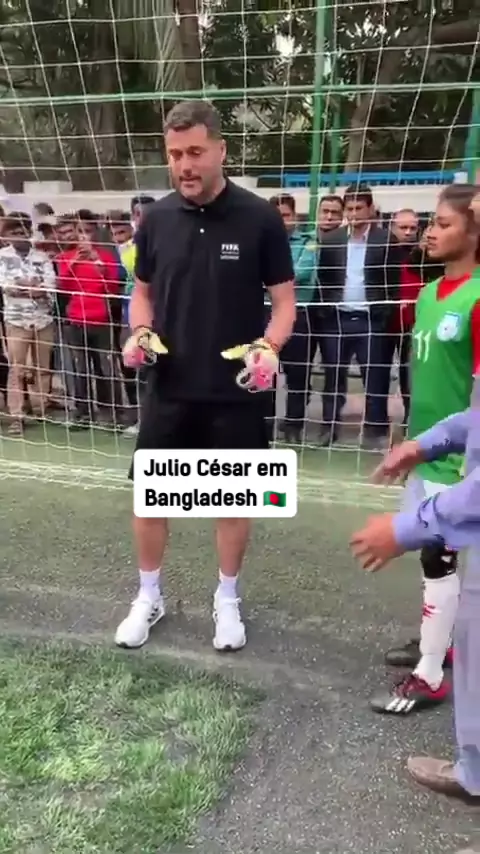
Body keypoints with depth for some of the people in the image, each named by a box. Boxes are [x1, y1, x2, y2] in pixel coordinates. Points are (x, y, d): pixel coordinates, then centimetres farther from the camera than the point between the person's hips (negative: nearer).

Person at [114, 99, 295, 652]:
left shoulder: (260, 219, -7)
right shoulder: (156, 218, 2)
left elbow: (284, 301, -3)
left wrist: (268, 346, -23)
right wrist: (139, 333, -8)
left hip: (236, 392, -2)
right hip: (168, 388, 3)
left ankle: (227, 600, 33)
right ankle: (149, 597, 33)